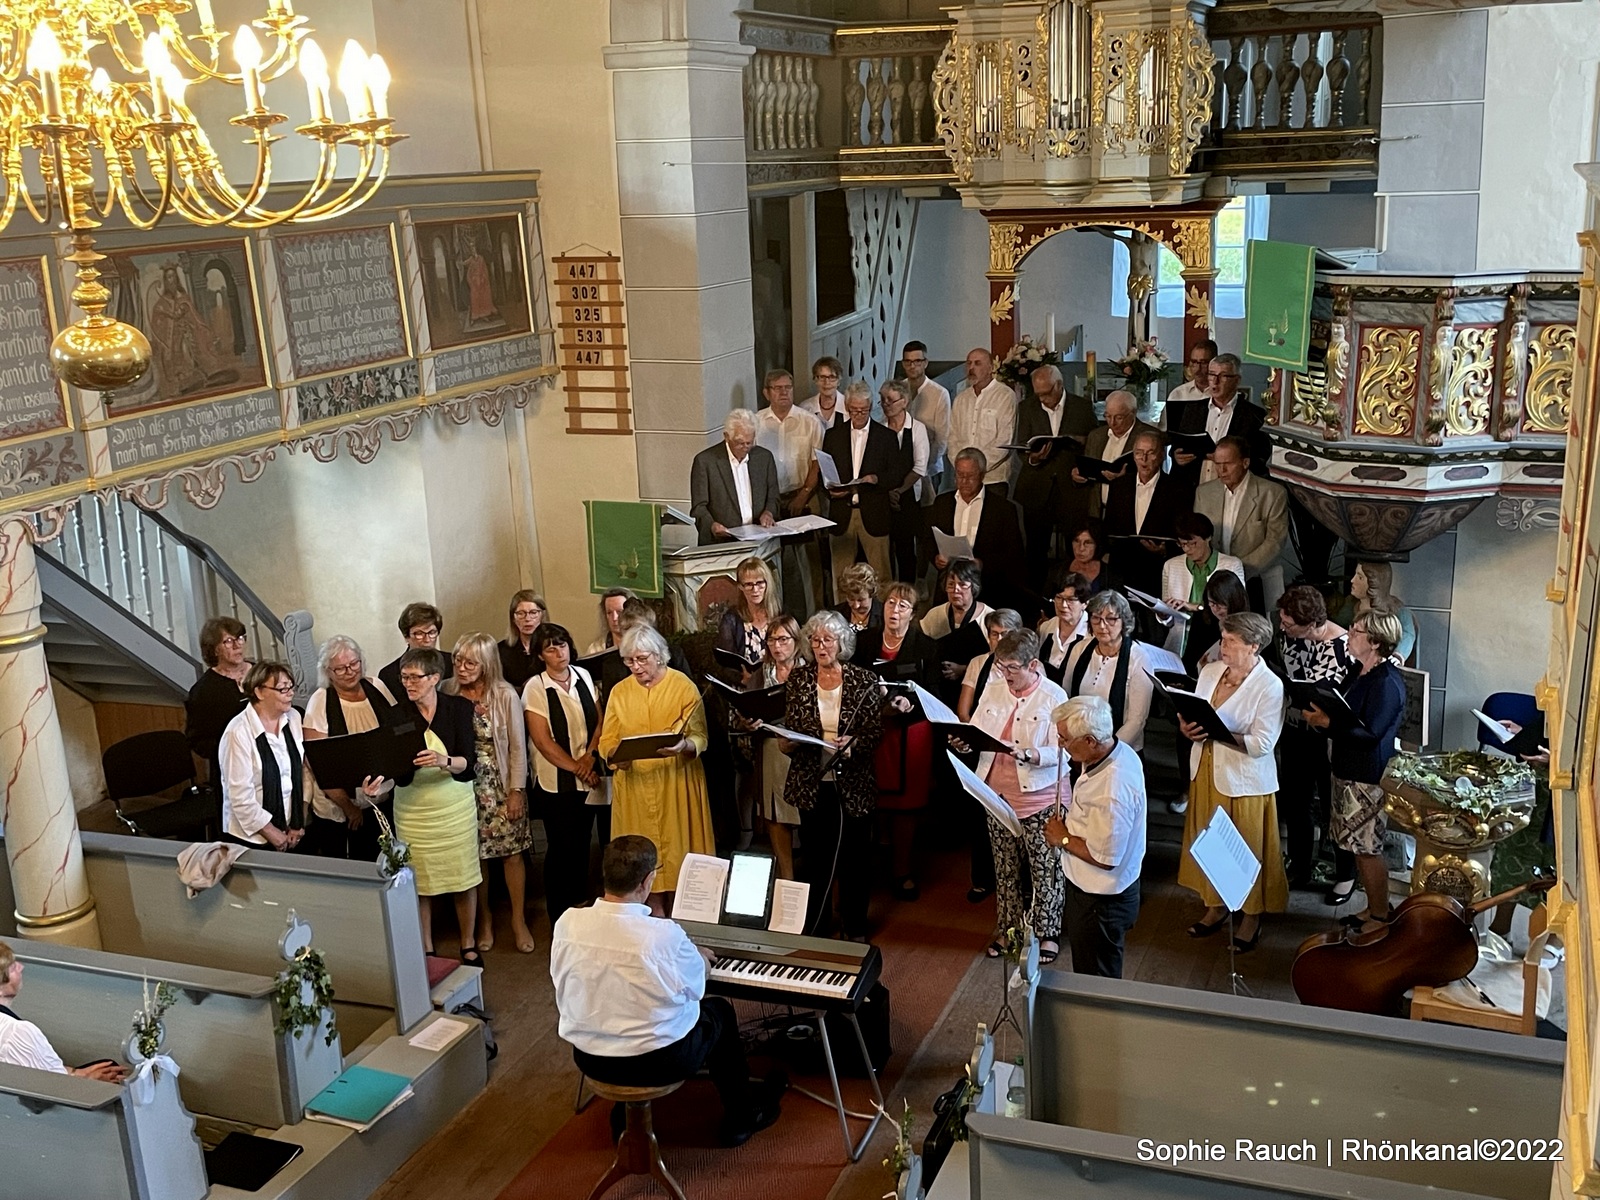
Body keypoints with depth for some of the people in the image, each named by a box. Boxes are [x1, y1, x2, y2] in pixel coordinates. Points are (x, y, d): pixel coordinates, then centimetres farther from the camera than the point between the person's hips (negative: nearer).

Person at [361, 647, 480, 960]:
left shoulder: (459, 708, -5)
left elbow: (469, 764, -12)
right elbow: (401, 775, -9)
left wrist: (444, 761, -32)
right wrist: (378, 784, -30)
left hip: (456, 808, 0)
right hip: (413, 811, 0)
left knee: (463, 878, 6)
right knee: (419, 882, 5)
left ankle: (469, 945, 24)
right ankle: (426, 951, 22)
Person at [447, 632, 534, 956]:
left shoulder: (505, 695, -10)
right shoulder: (449, 693, -5)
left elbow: (518, 747, -5)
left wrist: (516, 791, -6)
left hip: (501, 786, -1)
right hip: (465, 786, 1)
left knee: (512, 852, 3)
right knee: (475, 855, 8)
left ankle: (519, 921, 19)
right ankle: (484, 919, 27)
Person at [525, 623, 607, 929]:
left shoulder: (583, 677, 3)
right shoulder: (535, 688, -9)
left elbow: (599, 720, 6)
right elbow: (542, 740, -11)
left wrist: (590, 755, -10)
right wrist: (576, 768, -12)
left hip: (589, 778, 3)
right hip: (556, 782, -3)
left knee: (582, 844, 10)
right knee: (562, 848, 4)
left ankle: (581, 907, 25)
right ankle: (560, 919, 17)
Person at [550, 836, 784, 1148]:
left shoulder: (567, 922, -15)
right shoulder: (665, 935, -25)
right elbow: (695, 988, -6)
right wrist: (699, 960, 18)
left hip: (589, 1058, 4)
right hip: (658, 1062, -4)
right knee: (719, 1010, 23)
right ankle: (740, 1118, 40)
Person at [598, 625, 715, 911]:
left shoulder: (683, 685, -2)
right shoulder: (619, 691, 7)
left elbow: (700, 736, -6)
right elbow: (607, 741, 5)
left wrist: (684, 746, -27)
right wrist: (615, 755, -17)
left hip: (676, 783, -2)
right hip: (634, 784, 3)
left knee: (677, 849, 1)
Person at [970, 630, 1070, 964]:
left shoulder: (1054, 696, -12)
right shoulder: (993, 692, 2)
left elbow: (1059, 751, -17)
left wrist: (1031, 755, -35)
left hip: (1040, 796, -5)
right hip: (998, 794, 5)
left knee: (1046, 870, 6)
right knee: (1005, 868, 16)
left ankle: (1047, 934, 22)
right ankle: (1008, 930, 31)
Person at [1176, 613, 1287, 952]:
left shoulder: (1270, 687, -16)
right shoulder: (1211, 672, 2)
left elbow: (1262, 744, -21)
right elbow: (1193, 714, 9)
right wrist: (1186, 727, -15)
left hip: (1245, 780, -6)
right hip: (1206, 771, 6)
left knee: (1249, 849, 8)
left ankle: (1252, 915, 25)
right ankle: (1216, 905, 34)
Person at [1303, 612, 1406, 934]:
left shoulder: (1387, 682, -20)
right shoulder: (1359, 673, 9)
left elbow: (1370, 732, -26)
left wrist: (1326, 722, -22)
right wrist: (1319, 714, -2)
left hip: (1368, 778, -10)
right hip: (1348, 771, 10)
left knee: (1368, 848, 2)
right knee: (1359, 847, 17)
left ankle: (1381, 917, 15)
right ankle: (1372, 908, 30)